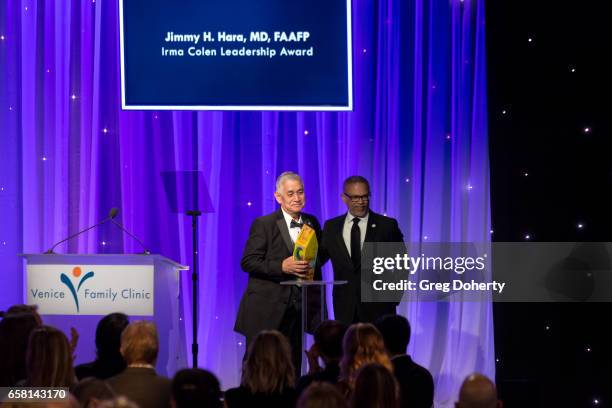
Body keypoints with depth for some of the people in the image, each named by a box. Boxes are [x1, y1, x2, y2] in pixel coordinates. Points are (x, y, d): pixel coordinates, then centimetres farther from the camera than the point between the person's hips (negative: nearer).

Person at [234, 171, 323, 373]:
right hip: (265, 310, -5)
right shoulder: (263, 225, -4)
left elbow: (318, 258, 19)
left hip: (296, 310, 5)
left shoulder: (312, 224, 12)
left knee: (292, 370, 5)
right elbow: (248, 262, -10)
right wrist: (282, 266, -23)